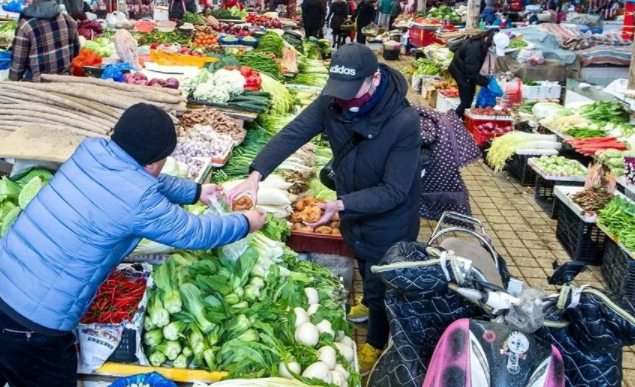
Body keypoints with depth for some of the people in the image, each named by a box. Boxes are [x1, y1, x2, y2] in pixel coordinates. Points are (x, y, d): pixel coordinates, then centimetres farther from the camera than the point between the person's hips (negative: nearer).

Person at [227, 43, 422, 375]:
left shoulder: (404, 122, -35)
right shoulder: (333, 102, -19)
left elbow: (394, 191, -32)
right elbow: (293, 132, -24)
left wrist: (341, 205, -42)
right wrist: (256, 175, -38)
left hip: (388, 223, -5)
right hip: (354, 212, 6)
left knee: (381, 286, 15)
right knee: (365, 269, 32)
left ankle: (376, 344, 42)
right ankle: (370, 305, 63)